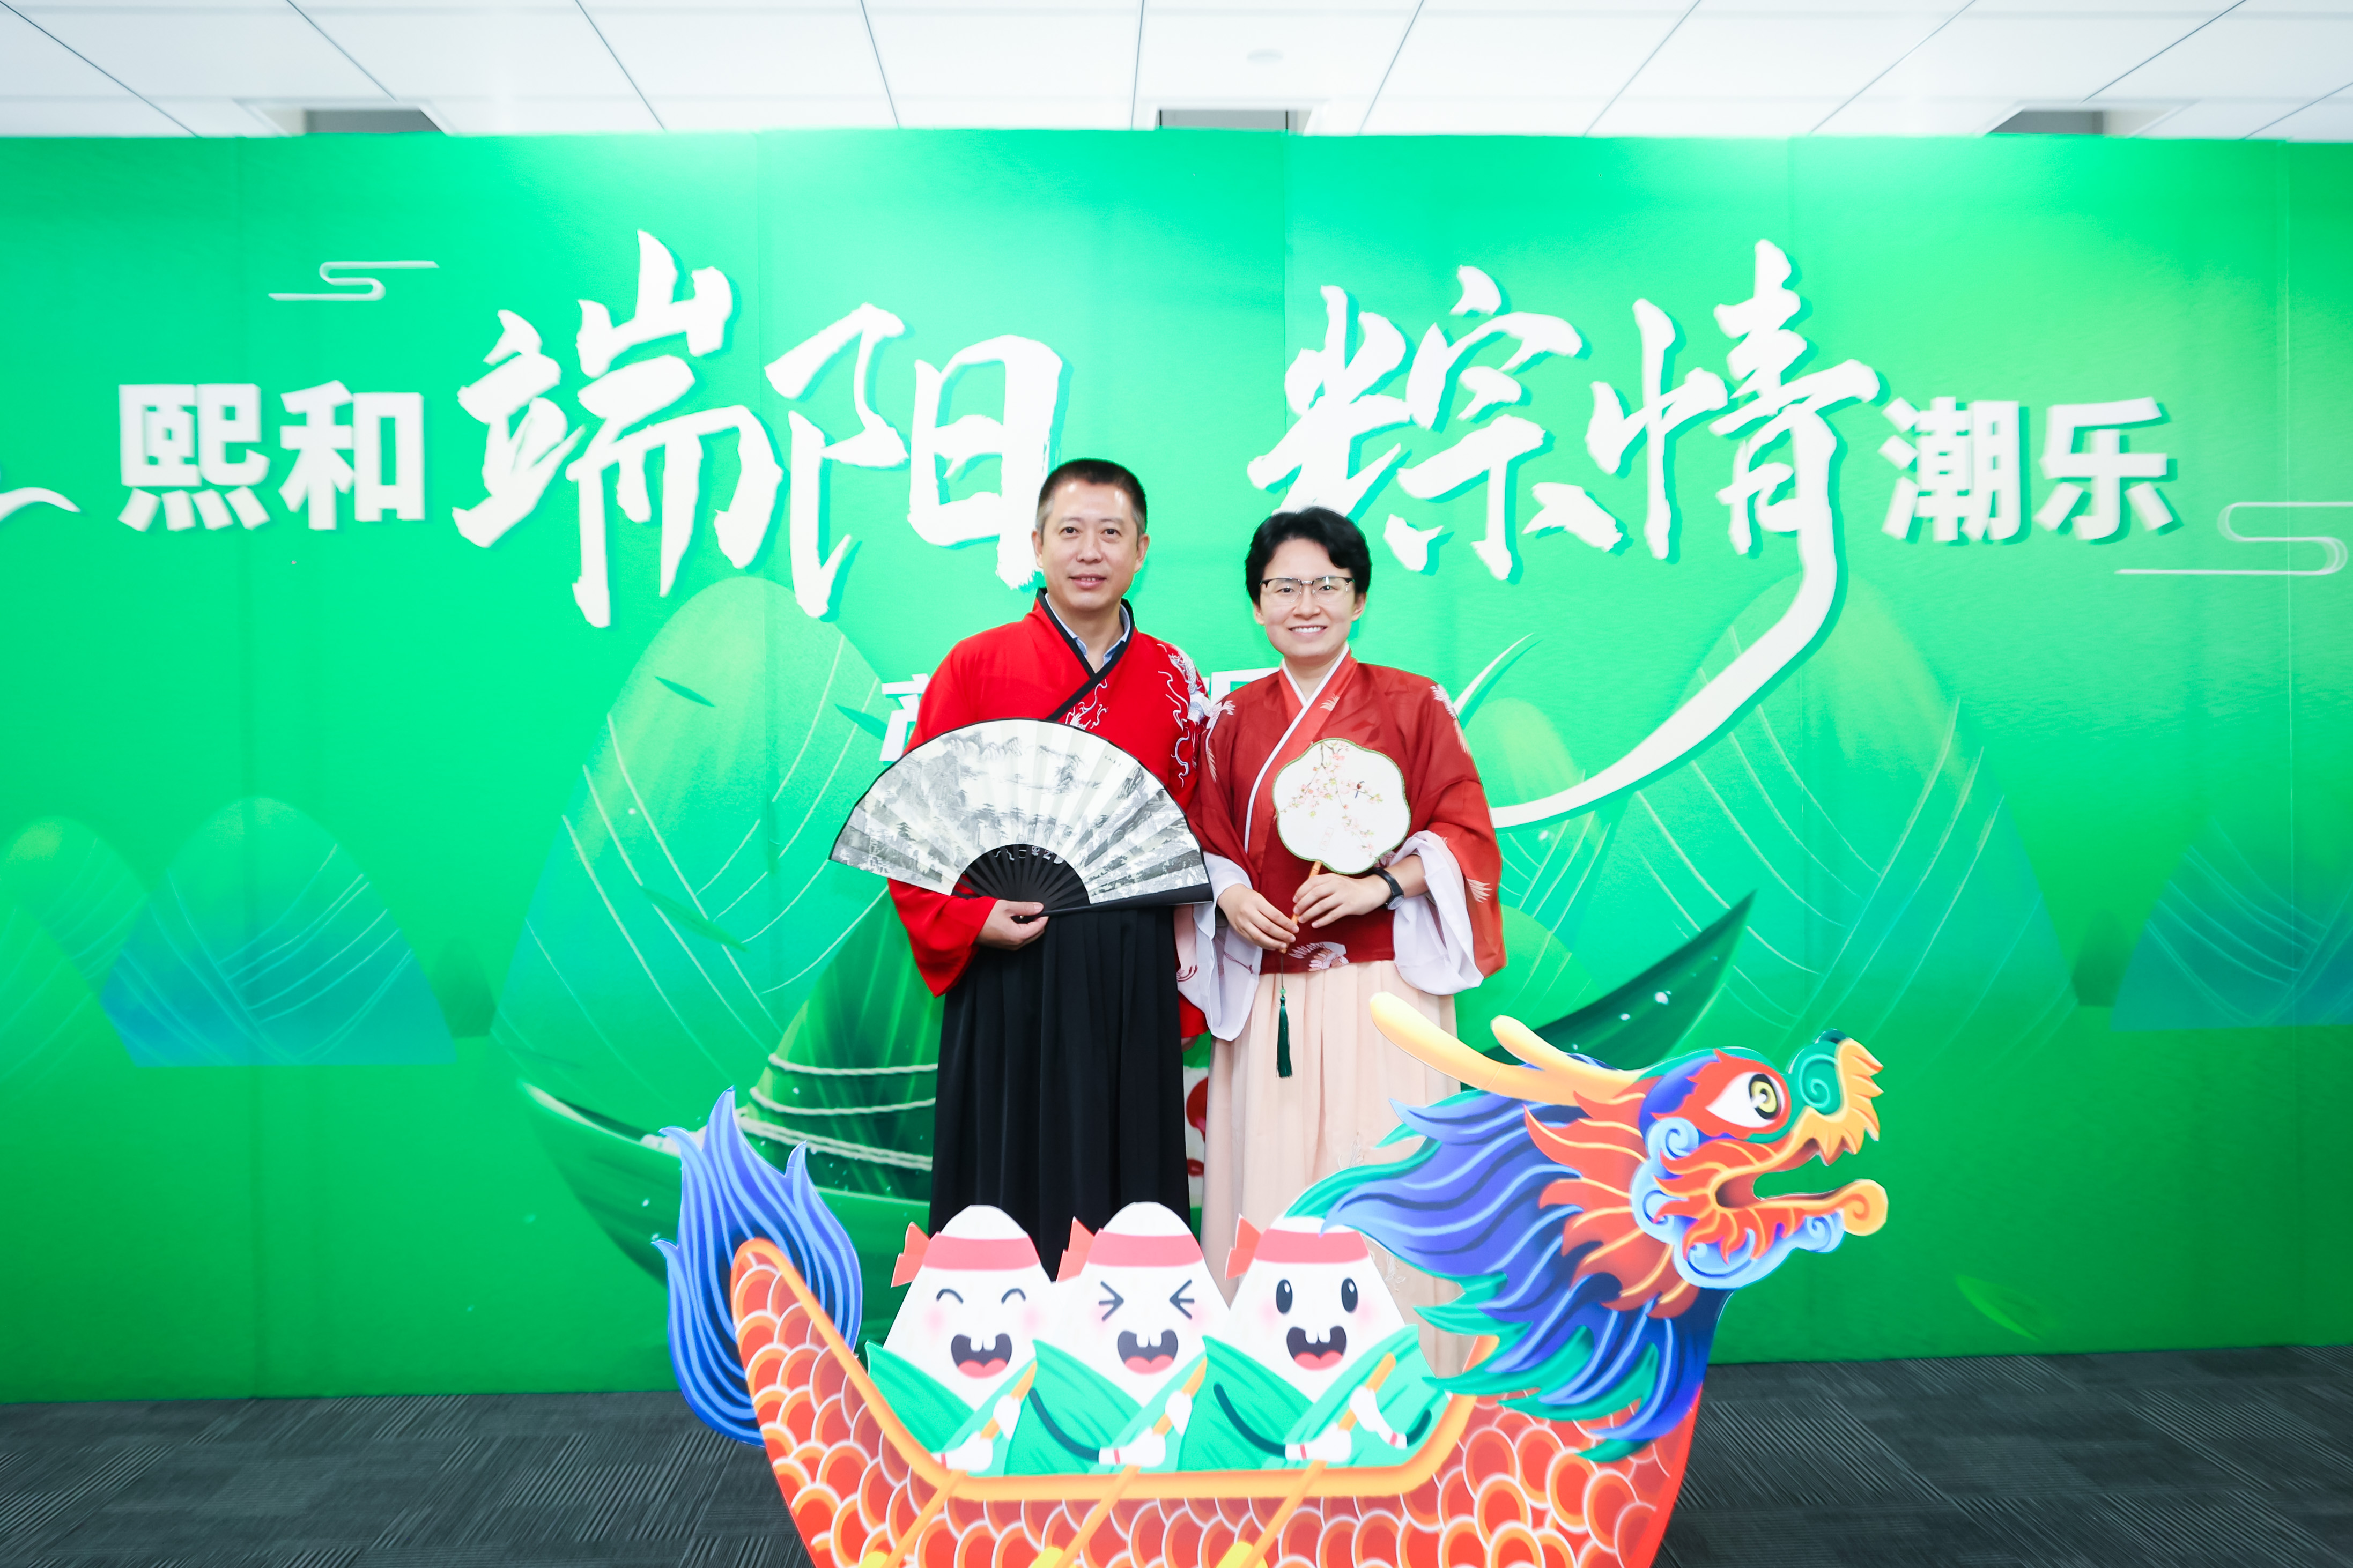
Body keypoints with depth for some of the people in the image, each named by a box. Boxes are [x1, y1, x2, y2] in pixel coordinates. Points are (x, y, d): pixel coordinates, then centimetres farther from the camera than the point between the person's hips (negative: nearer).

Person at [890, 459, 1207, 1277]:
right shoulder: (976, 666, 1)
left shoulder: (1175, 682, 8)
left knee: (1127, 1182, 9)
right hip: (1009, 965, -2)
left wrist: (1186, 981, 3)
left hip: (1136, 973, 2)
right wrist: (968, 920, -13)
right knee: (1015, 1178, 4)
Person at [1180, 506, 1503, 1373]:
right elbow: (1207, 846, 16)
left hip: (1382, 989, -2)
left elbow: (1465, 838, 1)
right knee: (1270, 1183, 3)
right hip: (1269, 997, 3)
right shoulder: (1233, 719, 12)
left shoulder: (1411, 705, 4)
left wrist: (1377, 885, -14)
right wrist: (1229, 895, -6)